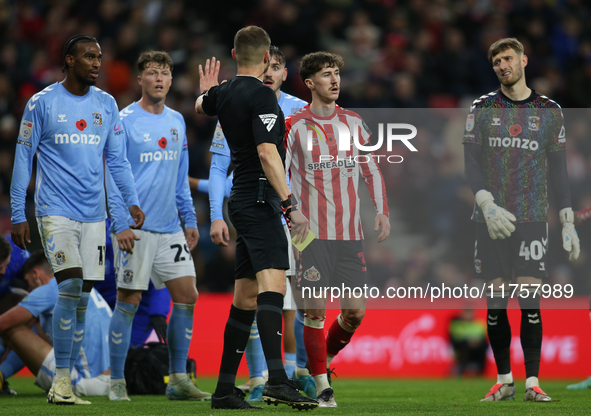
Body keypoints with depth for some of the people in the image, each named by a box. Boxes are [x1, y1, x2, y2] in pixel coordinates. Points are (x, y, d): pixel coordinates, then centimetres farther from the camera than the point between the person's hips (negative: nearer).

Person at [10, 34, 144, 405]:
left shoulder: (106, 105, 10)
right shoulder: (42, 103, -2)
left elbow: (117, 159, 14)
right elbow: (23, 159, 0)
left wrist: (132, 201, -1)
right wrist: (18, 216, -3)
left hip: (94, 214, 4)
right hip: (56, 211, -4)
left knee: (82, 298, 3)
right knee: (70, 286, -18)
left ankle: (68, 381, 11)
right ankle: (61, 377, -11)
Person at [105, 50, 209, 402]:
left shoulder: (177, 121, 13)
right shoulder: (124, 121, -6)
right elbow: (113, 176, -8)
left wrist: (190, 220, 15)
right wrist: (122, 224, -15)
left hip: (170, 229, 6)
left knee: (187, 296, 1)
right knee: (129, 301, -4)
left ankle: (179, 380, 8)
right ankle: (117, 382, 4)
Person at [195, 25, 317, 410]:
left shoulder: (224, 92, 14)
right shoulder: (261, 95, -12)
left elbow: (201, 106, 39)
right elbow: (266, 152, -23)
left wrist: (207, 90, 62)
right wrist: (290, 205, -26)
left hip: (243, 202, 9)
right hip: (260, 201, -9)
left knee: (246, 298, 12)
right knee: (272, 284, -22)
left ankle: (225, 389, 13)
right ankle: (277, 380, -37)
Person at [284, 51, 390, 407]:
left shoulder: (353, 122, 11)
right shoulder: (294, 126, -1)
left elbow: (372, 171, 18)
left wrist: (382, 210, 8)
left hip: (350, 232, 4)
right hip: (312, 232, -4)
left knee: (355, 311, 0)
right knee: (316, 310, -7)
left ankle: (325, 359, 25)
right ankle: (322, 386, 3)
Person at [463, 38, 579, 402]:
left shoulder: (549, 111, 8)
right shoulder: (482, 108, 7)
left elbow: (558, 168, 9)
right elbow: (471, 162, 1)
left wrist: (568, 222, 4)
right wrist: (487, 204, -15)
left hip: (533, 218, -1)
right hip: (492, 218, 1)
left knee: (531, 299, -7)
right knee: (496, 300, 1)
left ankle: (533, 382, -4)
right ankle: (504, 381, 11)